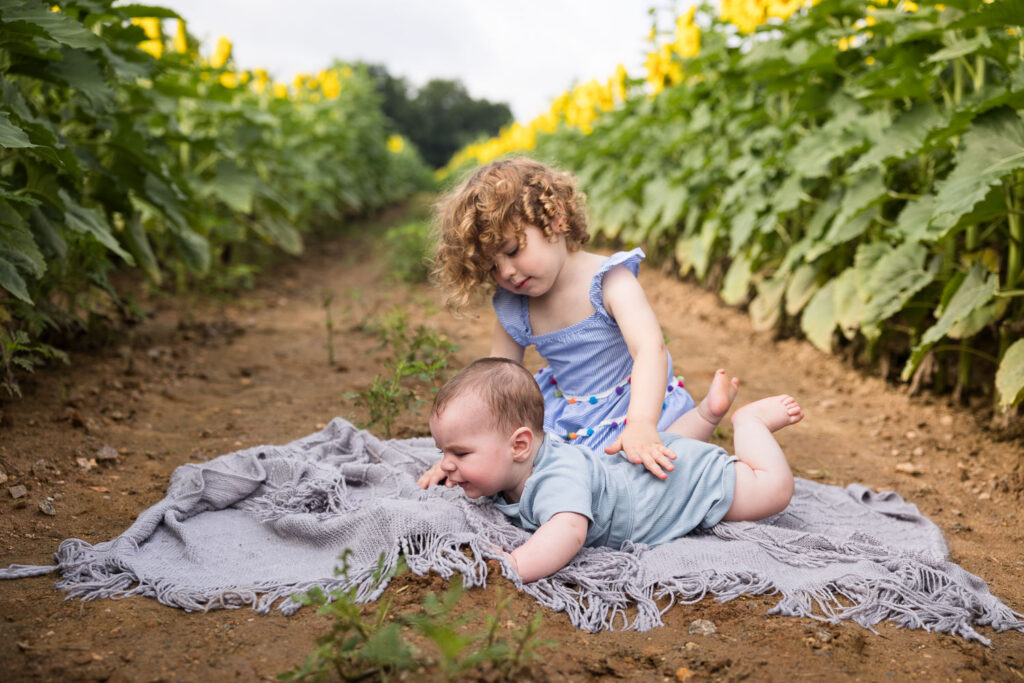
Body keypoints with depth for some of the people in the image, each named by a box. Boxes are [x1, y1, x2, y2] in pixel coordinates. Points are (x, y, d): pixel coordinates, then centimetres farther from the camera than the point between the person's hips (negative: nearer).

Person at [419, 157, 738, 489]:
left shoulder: (608, 282, -21)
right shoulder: (513, 311, -3)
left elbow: (651, 350, -37)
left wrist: (641, 425, -54)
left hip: (639, 408, -7)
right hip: (567, 418, 7)